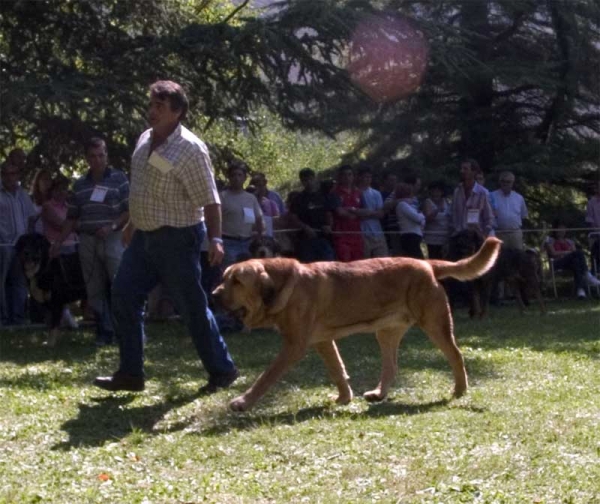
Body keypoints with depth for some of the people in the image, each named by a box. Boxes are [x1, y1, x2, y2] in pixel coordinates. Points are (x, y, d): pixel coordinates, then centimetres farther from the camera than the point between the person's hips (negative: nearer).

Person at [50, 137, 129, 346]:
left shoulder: (118, 178, 1)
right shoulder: (79, 185, 12)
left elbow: (129, 210, -1)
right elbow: (71, 218, 16)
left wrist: (112, 226, -15)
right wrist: (58, 242, 10)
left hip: (113, 239, -4)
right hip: (87, 242, 4)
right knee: (95, 290, 5)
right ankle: (104, 332, 11)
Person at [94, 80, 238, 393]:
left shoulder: (190, 149, -18)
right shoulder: (145, 140, 7)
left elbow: (209, 200, -20)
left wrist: (215, 239, -30)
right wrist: (132, 224, 26)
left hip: (177, 238, -8)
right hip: (145, 236, 8)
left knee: (192, 307, -1)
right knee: (124, 297, 5)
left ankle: (222, 370, 13)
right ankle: (130, 373, 12)